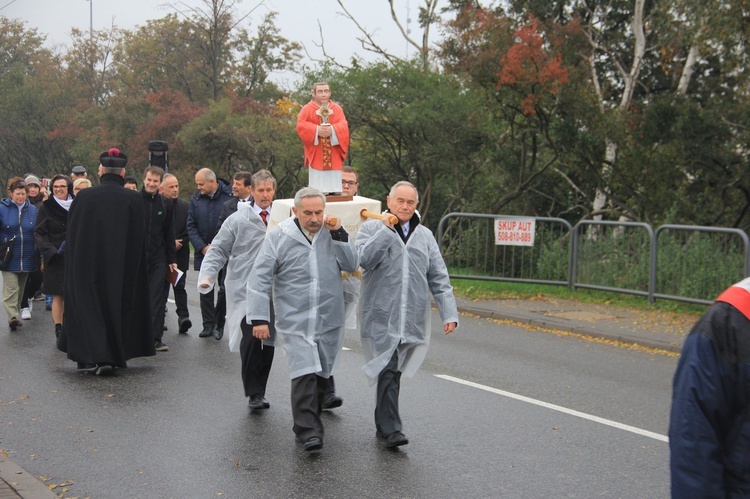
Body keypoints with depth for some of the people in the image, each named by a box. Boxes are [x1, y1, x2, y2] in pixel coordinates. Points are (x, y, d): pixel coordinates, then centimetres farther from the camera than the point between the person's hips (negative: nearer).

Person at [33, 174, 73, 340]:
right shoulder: (46, 207, 2)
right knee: (58, 295, -5)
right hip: (56, 258, -2)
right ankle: (59, 330, -2)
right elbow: (39, 233, -1)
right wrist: (51, 251, -13)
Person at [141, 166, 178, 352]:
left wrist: (172, 259, 8)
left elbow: (169, 234, 11)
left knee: (157, 298, -2)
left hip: (158, 258, 2)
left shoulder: (165, 204, 8)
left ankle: (155, 338, 0)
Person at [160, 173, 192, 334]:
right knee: (161, 286, 6)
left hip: (180, 253, 0)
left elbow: (189, 230, 2)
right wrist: (169, 243, -5)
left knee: (179, 286, 2)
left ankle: (183, 316, 2)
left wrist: (179, 243, -7)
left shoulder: (185, 206, 3)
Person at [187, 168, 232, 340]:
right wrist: (203, 247, -6)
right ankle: (208, 324, 12)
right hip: (204, 252, 4)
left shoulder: (230, 197, -7)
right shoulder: (196, 199, 5)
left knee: (225, 289, -2)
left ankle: (219, 324, 12)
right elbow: (191, 226, 6)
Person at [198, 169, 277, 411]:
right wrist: (208, 275, -12)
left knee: (268, 341, 7)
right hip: (244, 289, -3)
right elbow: (219, 250, 1)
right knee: (250, 338, -17)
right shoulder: (237, 220, 1)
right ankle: (253, 393, -5)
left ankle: (260, 392, 22)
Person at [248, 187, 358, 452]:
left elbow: (352, 265, -2)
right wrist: (259, 318, -8)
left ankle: (309, 424, 28)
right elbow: (259, 280, -3)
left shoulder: (332, 234, 6)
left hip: (329, 320, 4)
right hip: (295, 322, -3)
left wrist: (339, 235, -12)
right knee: (304, 375, -14)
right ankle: (309, 431, -10)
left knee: (320, 375, 11)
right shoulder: (279, 237, -4)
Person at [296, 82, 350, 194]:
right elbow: (301, 126, -7)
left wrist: (332, 130, -21)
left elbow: (343, 126, -1)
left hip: (333, 156, 2)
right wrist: (316, 130, -21)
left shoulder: (337, 109, 11)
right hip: (316, 155, -2)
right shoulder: (307, 109, 5)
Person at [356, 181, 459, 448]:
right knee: (388, 371, -11)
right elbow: (364, 258, -15)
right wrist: (387, 230, -11)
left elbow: (439, 278, 13)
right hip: (381, 316, -3)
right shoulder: (372, 228, 4)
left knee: (392, 372, 10)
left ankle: (383, 424, 22)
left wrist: (449, 313, 4)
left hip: (413, 319, 4)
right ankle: (390, 428, -9)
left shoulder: (425, 236, 16)